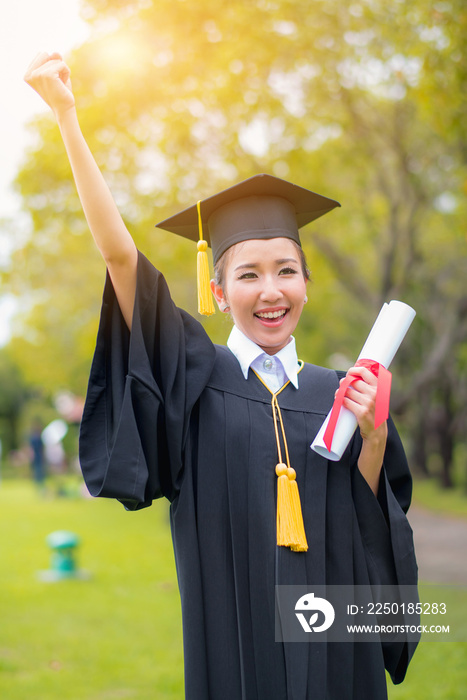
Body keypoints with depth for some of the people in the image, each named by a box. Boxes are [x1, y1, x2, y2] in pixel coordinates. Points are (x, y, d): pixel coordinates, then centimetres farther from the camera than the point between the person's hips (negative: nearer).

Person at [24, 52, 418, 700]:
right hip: (234, 641, -2)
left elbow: (368, 530, 5)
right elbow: (120, 254, -10)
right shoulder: (198, 380, -2)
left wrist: (374, 436, -12)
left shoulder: (337, 393, 6)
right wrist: (67, 117, -14)